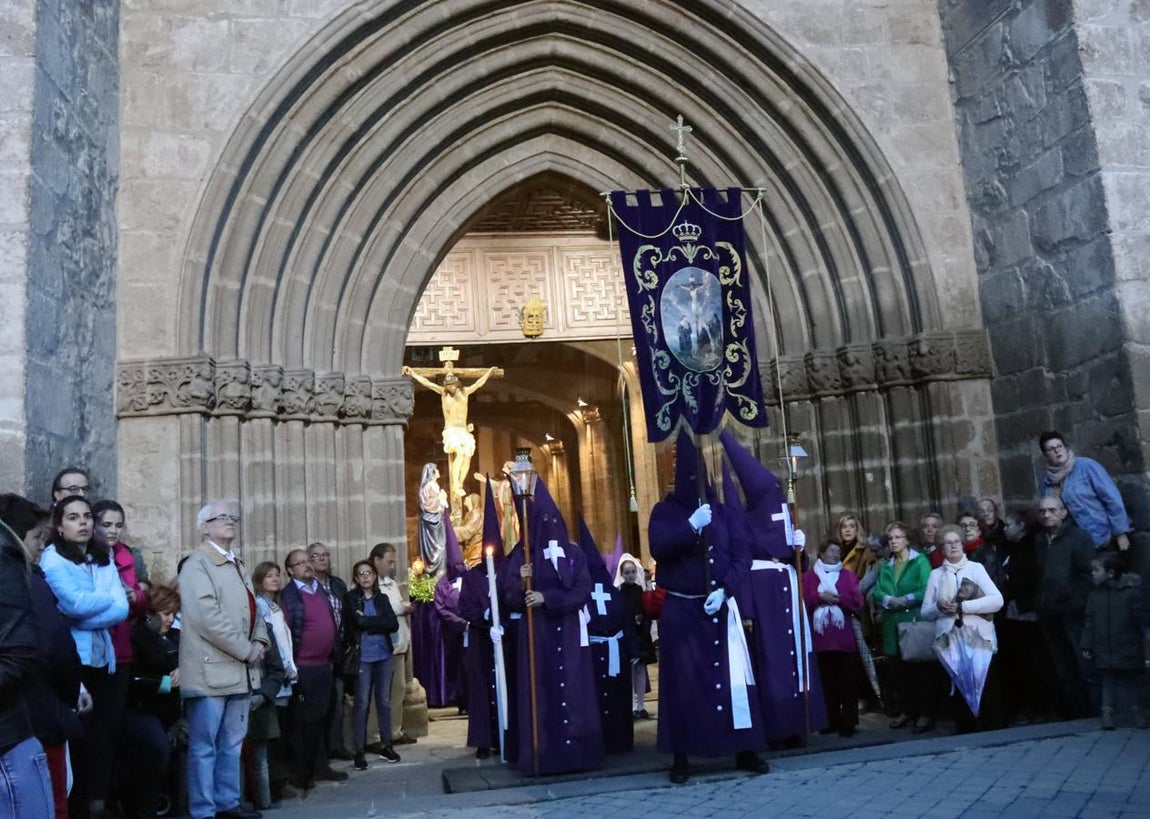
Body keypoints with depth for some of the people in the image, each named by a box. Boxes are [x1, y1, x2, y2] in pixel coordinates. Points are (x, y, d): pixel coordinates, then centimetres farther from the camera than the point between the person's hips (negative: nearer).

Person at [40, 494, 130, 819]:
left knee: (106, 736, 7)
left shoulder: (104, 559, 12)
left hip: (104, 660, 5)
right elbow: (75, 604, -19)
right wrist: (109, 597, -2)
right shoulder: (52, 559, -4)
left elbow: (123, 609, 1)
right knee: (78, 738, 0)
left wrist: (84, 619, -12)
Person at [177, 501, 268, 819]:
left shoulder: (237, 565, 18)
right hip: (212, 670, -8)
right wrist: (246, 650, -16)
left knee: (232, 743, 15)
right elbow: (207, 617, -19)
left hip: (239, 670, 8)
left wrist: (259, 642, 2)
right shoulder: (196, 564, -9)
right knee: (204, 746, 0)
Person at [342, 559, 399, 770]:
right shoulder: (351, 598, 0)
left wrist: (368, 623, -8)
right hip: (362, 656, -4)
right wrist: (379, 623, -7)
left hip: (383, 655, 4)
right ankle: (359, 750, 5)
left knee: (384, 701, 9)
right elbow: (358, 621, -17)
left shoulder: (382, 598, 11)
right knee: (362, 703, -2)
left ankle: (386, 745, 20)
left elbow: (394, 625, -2)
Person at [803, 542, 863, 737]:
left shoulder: (848, 575, 9)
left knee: (848, 681, -1)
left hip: (844, 636, 0)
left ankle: (848, 722, 4)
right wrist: (820, 596, -15)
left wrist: (837, 598, -14)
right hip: (821, 637, 0)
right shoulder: (809, 576, 8)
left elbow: (857, 602, -1)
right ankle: (832, 721, 14)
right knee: (827, 681, 5)